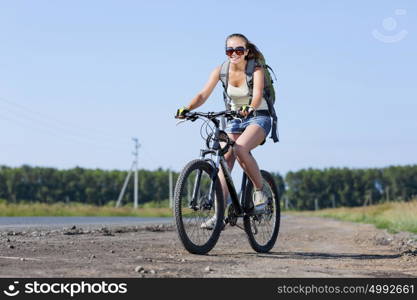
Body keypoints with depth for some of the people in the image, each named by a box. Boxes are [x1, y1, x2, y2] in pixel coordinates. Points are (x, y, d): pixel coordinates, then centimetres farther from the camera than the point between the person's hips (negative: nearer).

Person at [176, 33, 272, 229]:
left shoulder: (256, 69, -15)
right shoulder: (221, 71, -6)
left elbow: (258, 94, -31)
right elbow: (203, 94, -15)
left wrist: (249, 108, -53)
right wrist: (187, 108, -34)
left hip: (258, 118, -4)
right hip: (235, 119, 4)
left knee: (240, 148, -33)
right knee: (225, 160, -14)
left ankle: (260, 190, -13)